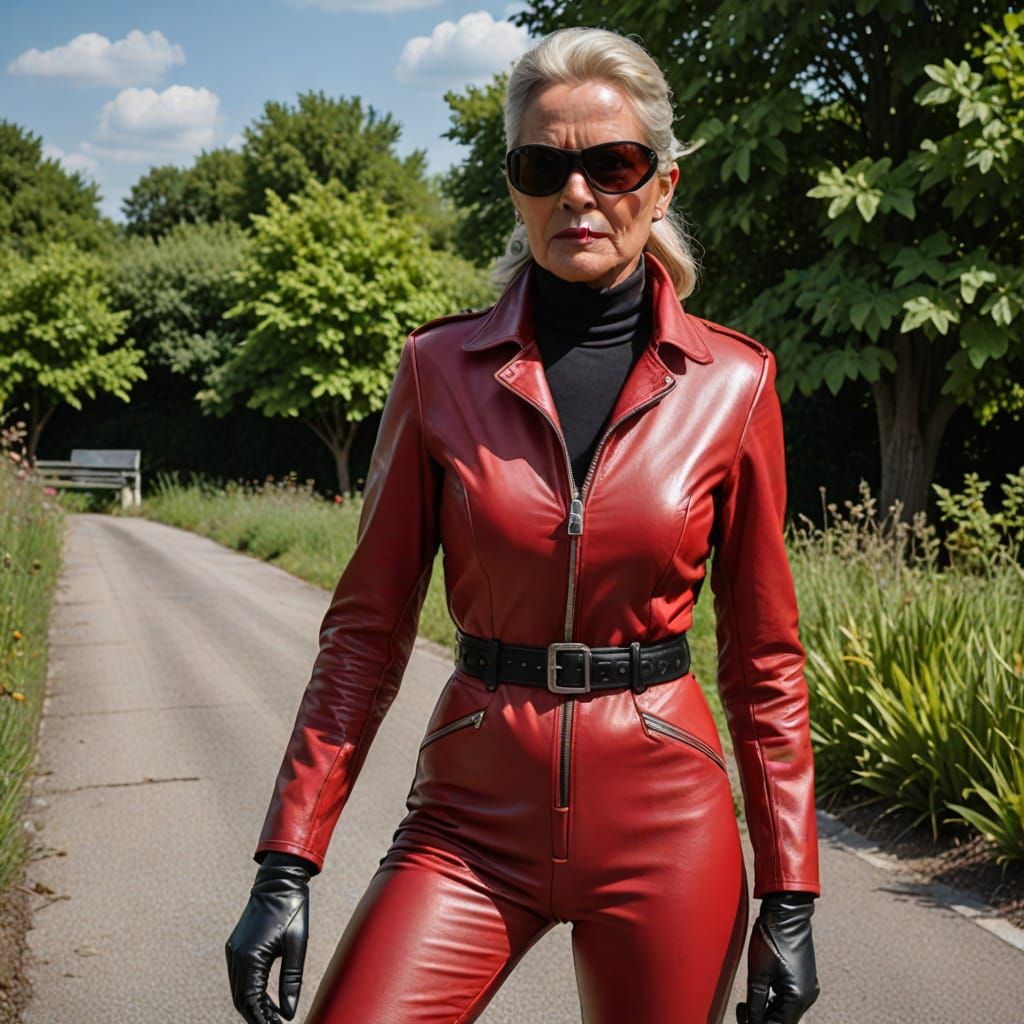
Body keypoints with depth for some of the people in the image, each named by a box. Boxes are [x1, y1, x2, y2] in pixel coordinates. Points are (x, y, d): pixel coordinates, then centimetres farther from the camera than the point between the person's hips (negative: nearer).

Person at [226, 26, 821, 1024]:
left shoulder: (732, 382, -2)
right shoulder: (441, 367, -1)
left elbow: (763, 657, 3)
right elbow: (367, 627, 0)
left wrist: (789, 898, 1)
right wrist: (286, 862, -4)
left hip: (663, 822, 0)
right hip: (475, 820, 0)